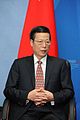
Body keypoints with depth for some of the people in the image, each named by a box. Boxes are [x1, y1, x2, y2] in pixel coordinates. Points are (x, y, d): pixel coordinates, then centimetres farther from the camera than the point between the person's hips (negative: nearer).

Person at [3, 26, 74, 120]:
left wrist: (53, 97, -11)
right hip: (26, 112, -1)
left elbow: (69, 91, 8)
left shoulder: (61, 64, 12)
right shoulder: (19, 64, 13)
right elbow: (8, 90, 7)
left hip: (51, 112, 1)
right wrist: (28, 95, -9)